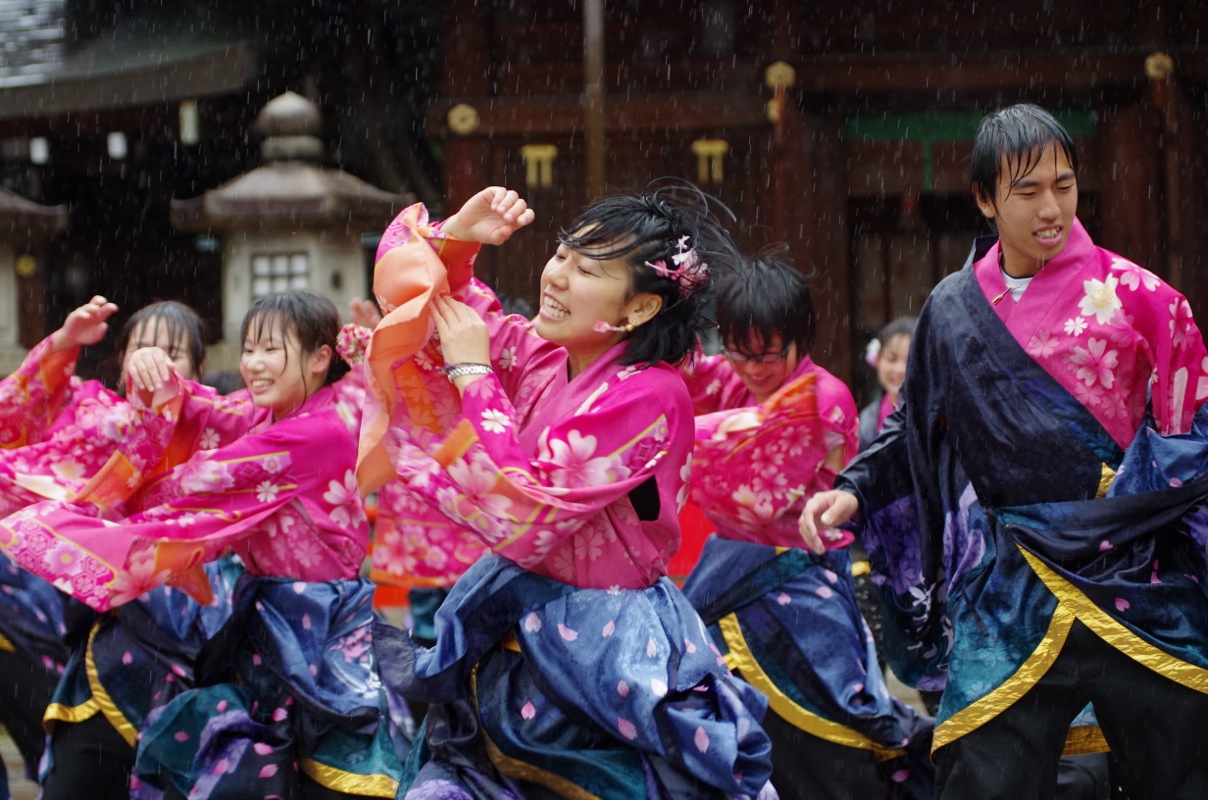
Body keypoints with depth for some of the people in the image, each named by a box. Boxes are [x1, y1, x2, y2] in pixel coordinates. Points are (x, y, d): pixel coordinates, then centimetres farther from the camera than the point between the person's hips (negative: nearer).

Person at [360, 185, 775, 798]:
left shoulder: (650, 395, -19)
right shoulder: (541, 354, 1)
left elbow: (524, 516, -25)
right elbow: (424, 288, 14)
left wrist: (473, 372, -19)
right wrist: (457, 237, -8)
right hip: (514, 616, 6)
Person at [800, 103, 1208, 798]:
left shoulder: (1134, 295, 1)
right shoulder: (953, 310, 10)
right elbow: (913, 430, 20)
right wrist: (851, 493, 7)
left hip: (1137, 577, -2)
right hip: (1007, 591, 2)